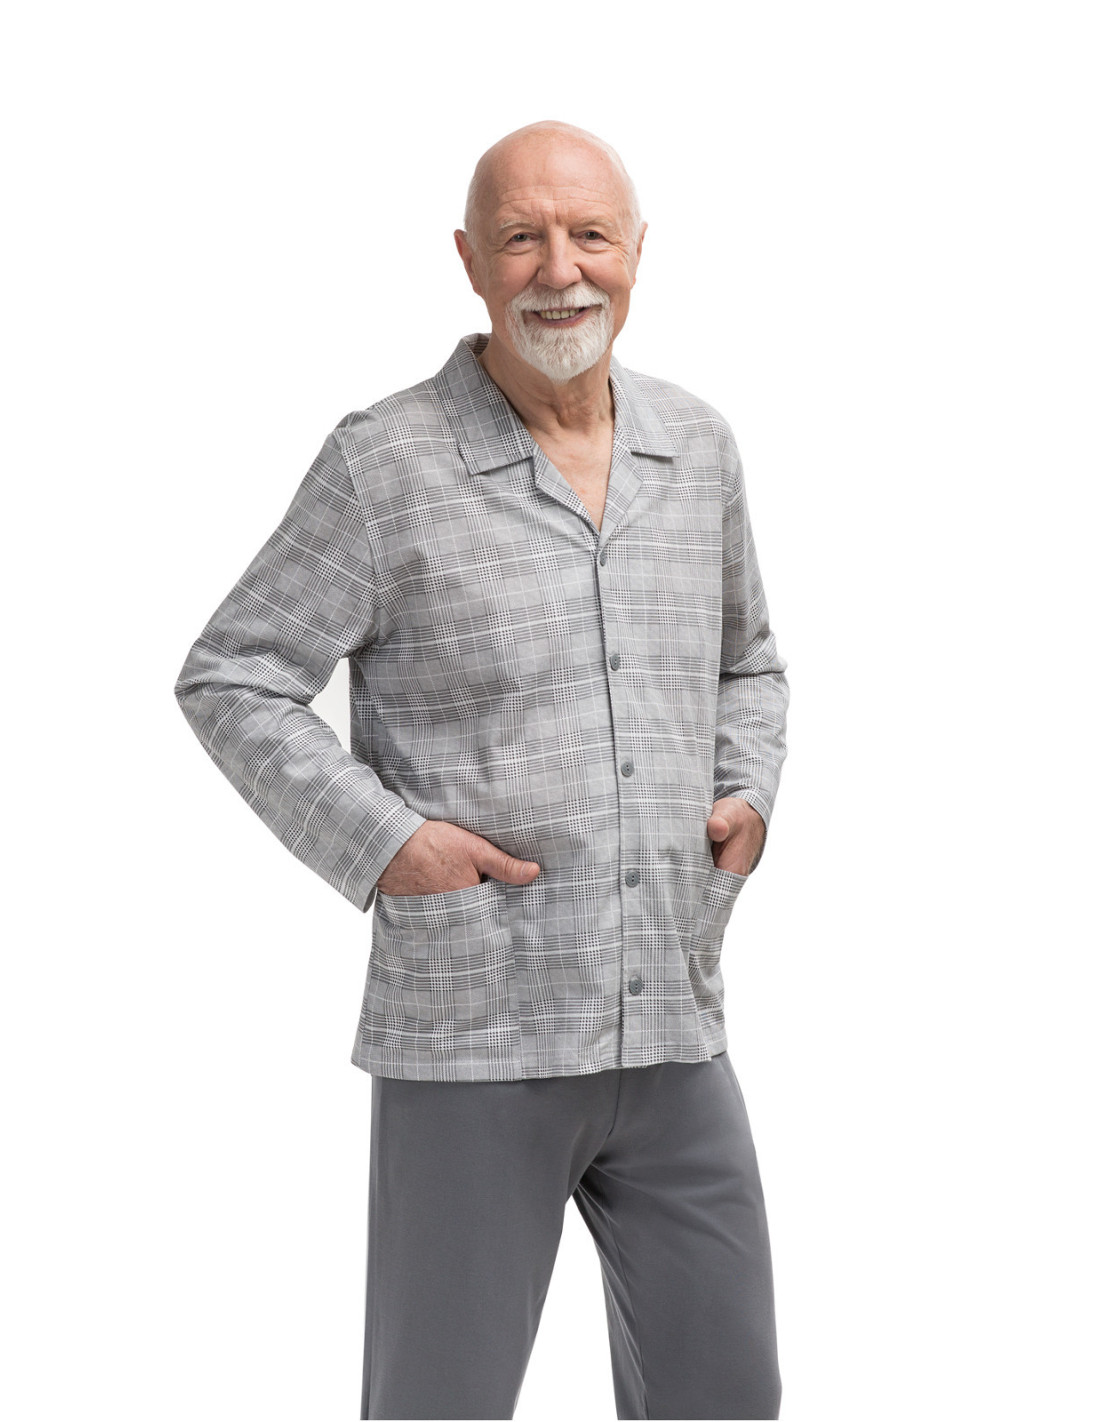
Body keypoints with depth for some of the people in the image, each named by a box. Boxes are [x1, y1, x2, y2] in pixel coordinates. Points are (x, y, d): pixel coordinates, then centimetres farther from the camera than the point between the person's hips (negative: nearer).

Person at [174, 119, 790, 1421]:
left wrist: (748, 797, 4)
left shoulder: (697, 447, 8)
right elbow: (231, 682, -4)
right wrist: (377, 845, -14)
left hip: (672, 1033, 5)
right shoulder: (385, 463, -7)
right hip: (473, 1037, -4)